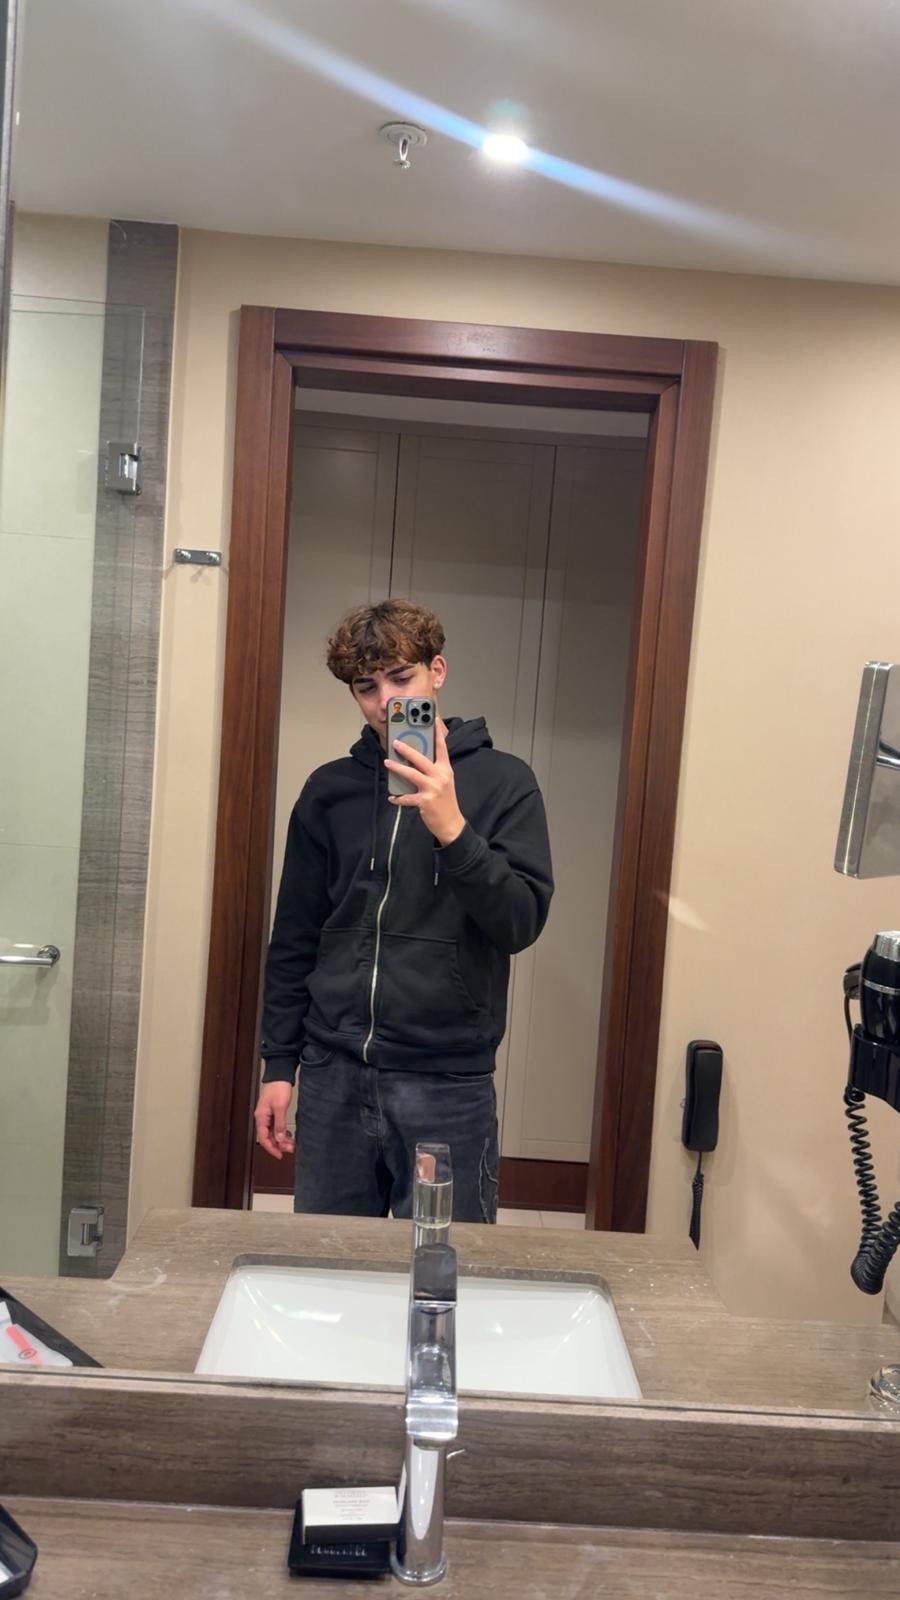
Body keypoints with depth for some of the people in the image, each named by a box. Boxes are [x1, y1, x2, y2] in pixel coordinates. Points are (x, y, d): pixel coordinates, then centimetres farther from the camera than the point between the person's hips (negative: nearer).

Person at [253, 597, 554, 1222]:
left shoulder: (502, 781, -1)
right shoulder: (330, 789, 7)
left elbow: (522, 923, -11)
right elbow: (295, 940, 11)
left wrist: (452, 830, -24)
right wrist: (279, 1064, 8)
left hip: (449, 1084, -2)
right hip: (334, 1076, 3)